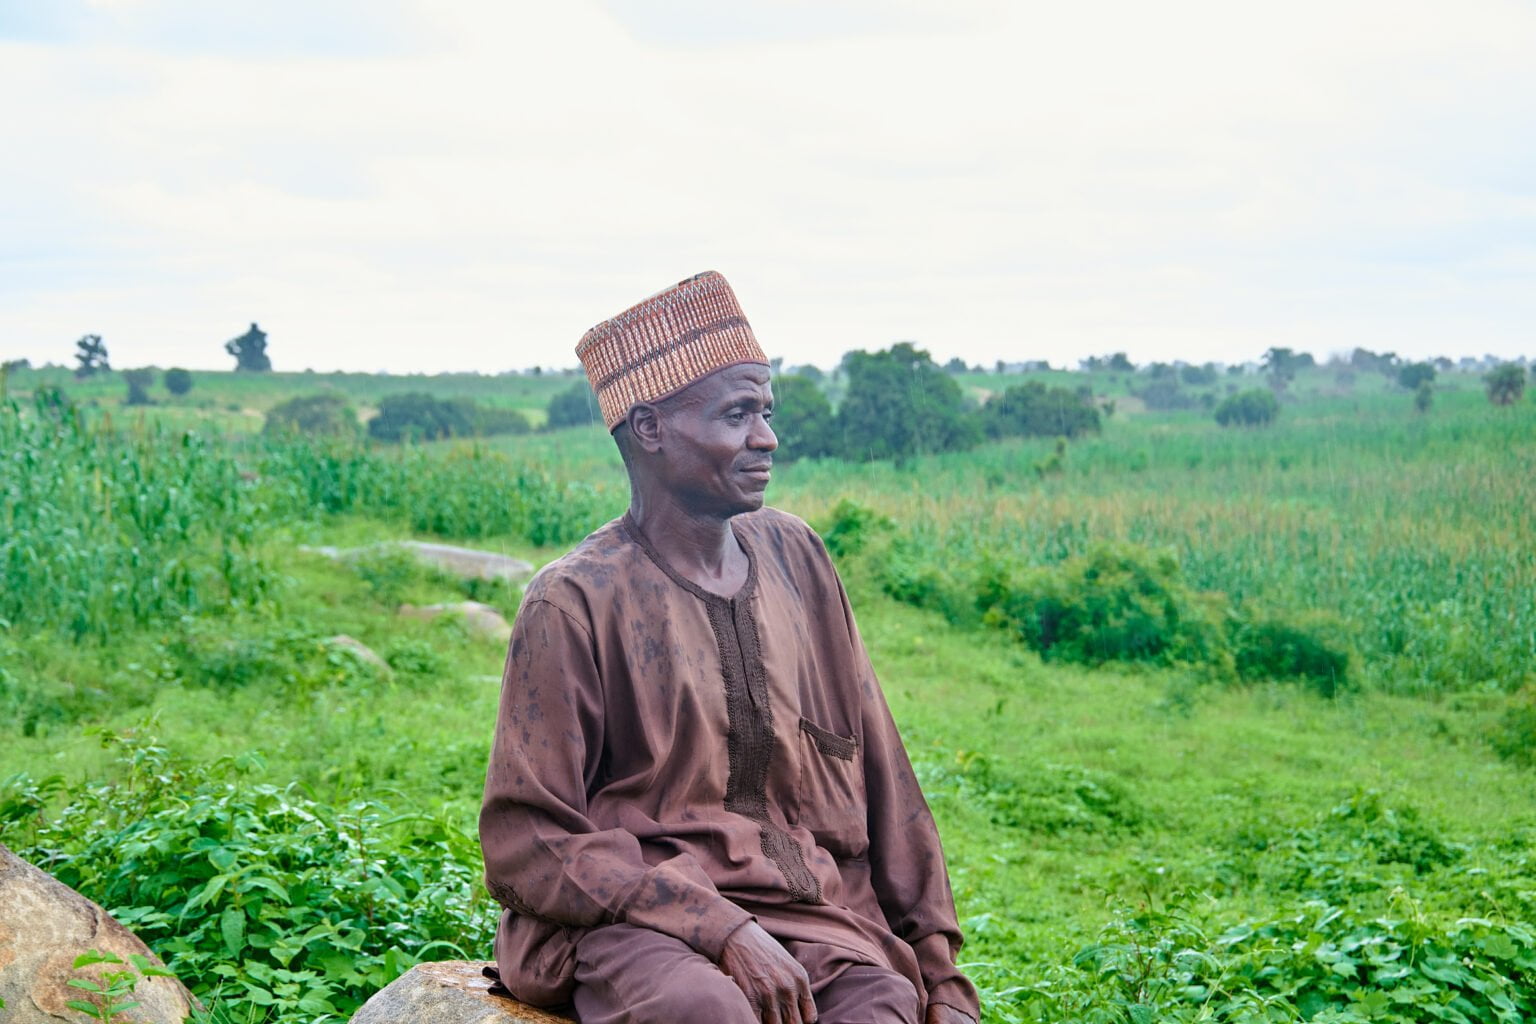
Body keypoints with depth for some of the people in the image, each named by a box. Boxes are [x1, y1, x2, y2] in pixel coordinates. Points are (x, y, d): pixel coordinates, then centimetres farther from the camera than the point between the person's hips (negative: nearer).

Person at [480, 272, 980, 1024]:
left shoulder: (792, 555, 10)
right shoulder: (575, 602, -6)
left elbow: (882, 782, 14)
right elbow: (525, 841, -8)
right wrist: (719, 931, -18)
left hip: (812, 913, 4)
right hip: (631, 922, -4)